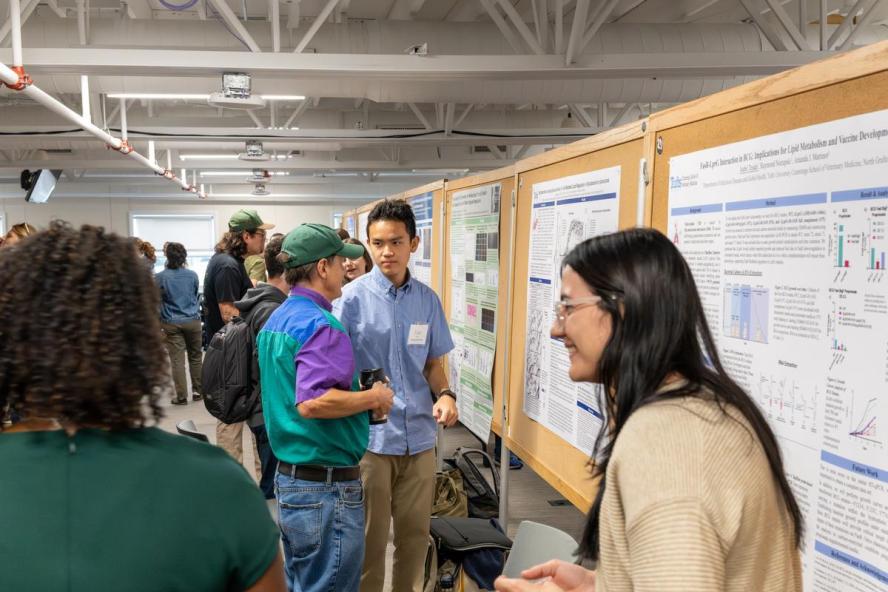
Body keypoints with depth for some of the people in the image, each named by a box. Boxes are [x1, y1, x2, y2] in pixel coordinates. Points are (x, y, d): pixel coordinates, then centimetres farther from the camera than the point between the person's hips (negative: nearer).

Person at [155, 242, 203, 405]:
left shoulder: (160, 277, -8)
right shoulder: (192, 275, -2)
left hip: (171, 323, -2)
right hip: (192, 321, 2)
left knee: (177, 360, 0)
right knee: (195, 356, 14)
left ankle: (181, 396, 0)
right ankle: (197, 391, 19)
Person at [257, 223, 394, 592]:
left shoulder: (276, 320, 10)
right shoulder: (321, 326, -20)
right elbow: (312, 403, -31)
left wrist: (361, 396, 16)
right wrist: (374, 398, -17)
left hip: (289, 475, 10)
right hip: (326, 485, -10)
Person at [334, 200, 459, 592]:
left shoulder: (427, 299, 3)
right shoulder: (352, 297, -10)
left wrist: (444, 394, -7)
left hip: (419, 435, 4)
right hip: (369, 436, -4)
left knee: (415, 532, 17)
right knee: (370, 537, 10)